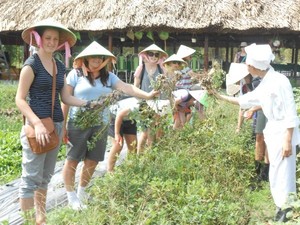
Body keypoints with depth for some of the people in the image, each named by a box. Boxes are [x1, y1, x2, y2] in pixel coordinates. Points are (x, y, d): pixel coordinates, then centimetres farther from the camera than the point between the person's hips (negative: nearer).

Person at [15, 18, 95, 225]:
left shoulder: (60, 66, 13)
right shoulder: (32, 64, -8)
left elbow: (66, 97, 15)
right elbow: (20, 99, -11)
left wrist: (88, 103, 1)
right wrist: (38, 124, -22)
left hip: (56, 124, 7)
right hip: (36, 124, -7)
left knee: (46, 176, 15)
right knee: (32, 177, -5)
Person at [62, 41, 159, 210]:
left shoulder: (108, 77, 7)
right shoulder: (76, 74, -4)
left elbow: (126, 88, -7)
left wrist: (147, 95, -23)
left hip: (101, 125, 4)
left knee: (92, 161, 11)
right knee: (72, 160, 3)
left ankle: (82, 192, 32)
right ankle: (71, 196, 19)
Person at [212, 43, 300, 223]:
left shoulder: (279, 81, -17)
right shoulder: (264, 85, 10)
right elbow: (244, 100, 23)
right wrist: (219, 96, 24)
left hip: (284, 133, -9)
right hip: (273, 132, 9)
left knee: (283, 175, -4)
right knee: (276, 174, 15)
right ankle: (282, 208, 27)